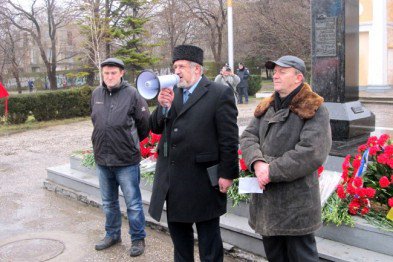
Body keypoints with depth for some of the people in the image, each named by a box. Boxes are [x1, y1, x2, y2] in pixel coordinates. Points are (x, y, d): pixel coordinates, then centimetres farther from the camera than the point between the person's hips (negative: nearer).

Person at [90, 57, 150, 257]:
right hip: (102, 159, 5)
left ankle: (138, 239, 22)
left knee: (133, 203, 5)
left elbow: (145, 124, -4)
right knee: (108, 202, 20)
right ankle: (112, 234, 38)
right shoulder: (96, 94, 4)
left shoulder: (132, 94, -11)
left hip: (126, 160, -5)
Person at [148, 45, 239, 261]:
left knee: (208, 236, 11)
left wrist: (227, 174, -13)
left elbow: (229, 138, -12)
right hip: (172, 179, 6)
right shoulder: (170, 92, 8)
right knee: (178, 232, 21)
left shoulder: (220, 94, -10)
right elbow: (155, 127, 7)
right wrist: (163, 106, -11)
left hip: (203, 179, -6)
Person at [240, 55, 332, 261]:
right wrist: (258, 163, -17)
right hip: (265, 197, 6)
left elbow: (312, 153, -21)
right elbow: (247, 137, 3)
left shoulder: (314, 110, -10)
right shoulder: (266, 107, 11)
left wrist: (272, 171, -20)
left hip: (296, 202, -6)